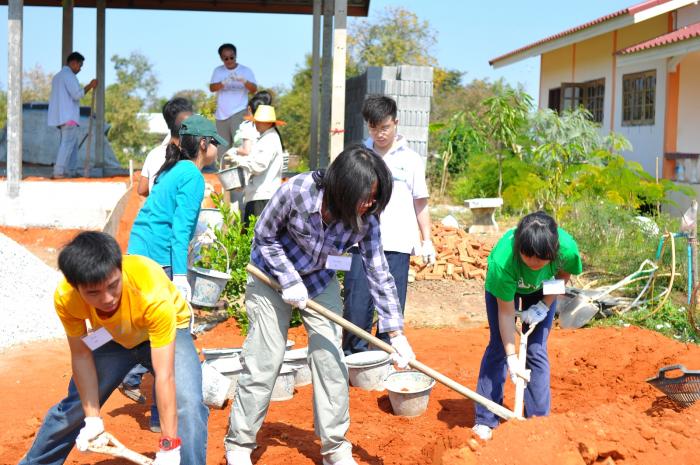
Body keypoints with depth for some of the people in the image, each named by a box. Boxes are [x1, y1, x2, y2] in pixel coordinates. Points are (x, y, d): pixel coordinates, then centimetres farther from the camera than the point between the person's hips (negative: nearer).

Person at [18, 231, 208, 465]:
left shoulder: (153, 292, -42)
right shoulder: (66, 297, -31)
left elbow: (164, 375, -40)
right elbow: (81, 355, -16)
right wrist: (93, 418, -19)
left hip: (166, 329, -3)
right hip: (112, 337, 3)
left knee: (188, 404, -25)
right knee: (75, 406, 7)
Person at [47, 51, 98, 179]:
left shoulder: (57, 76, 22)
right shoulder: (69, 75, -9)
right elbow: (77, 94, -17)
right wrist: (90, 86, -8)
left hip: (59, 116, 10)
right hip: (68, 116, -10)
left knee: (73, 143, 14)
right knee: (67, 144, -10)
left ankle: (72, 171, 11)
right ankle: (58, 173, -14)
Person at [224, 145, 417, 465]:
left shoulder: (366, 218, -22)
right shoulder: (298, 190, -33)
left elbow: (379, 273, -15)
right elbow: (264, 236, -17)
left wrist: (396, 334, -16)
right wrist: (289, 282, -22)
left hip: (319, 280, 3)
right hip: (272, 274, -3)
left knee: (330, 358, -2)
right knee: (264, 360, -4)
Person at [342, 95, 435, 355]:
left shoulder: (411, 159, 8)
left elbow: (420, 203, 11)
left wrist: (427, 240, 7)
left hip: (397, 245, 0)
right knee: (356, 301, -2)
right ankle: (354, 353, 10)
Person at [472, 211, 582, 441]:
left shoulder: (567, 248, -38)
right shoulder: (502, 260, -43)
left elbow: (564, 275, -11)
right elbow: (506, 312, -31)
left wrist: (544, 306, -18)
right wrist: (511, 356, -30)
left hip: (543, 289, 2)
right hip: (502, 285, -2)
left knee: (537, 350, -3)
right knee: (498, 347, -3)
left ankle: (538, 419, 7)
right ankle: (485, 421, 5)